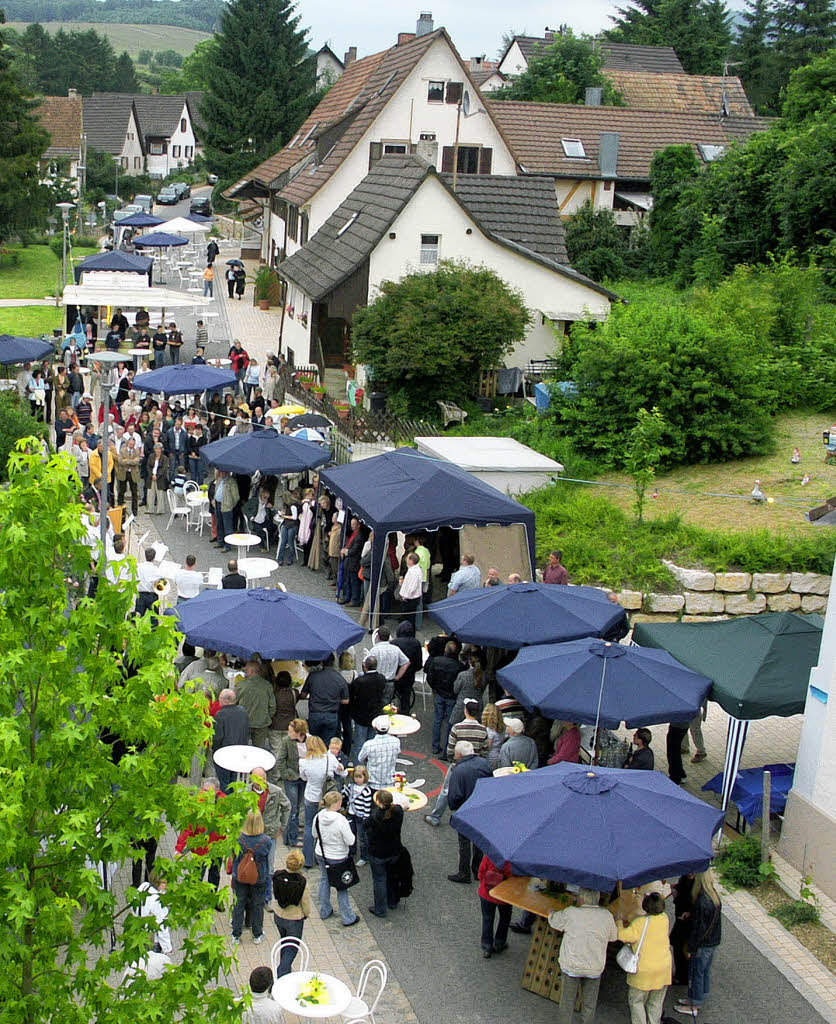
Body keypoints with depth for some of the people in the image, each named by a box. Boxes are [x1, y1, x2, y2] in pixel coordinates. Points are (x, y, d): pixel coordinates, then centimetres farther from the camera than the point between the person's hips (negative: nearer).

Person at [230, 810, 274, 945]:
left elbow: (234, 857, -6)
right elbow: (268, 859, -6)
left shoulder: (238, 839, -22)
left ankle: (236, 935, 29)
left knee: (239, 905, 18)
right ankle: (257, 935, 33)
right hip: (259, 878, 0)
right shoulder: (266, 840, -22)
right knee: (257, 905, 19)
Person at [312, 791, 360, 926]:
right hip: (337, 858, -5)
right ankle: (348, 918, 21)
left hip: (321, 855, 5)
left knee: (324, 881, 24)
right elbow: (350, 841, -22)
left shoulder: (318, 817, -13)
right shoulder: (341, 821, -30)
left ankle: (325, 911, 38)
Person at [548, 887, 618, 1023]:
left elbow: (553, 920, 5)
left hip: (571, 965, -1)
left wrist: (552, 911, 27)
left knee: (567, 1003, 13)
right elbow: (614, 937, 6)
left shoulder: (570, 913, -13)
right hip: (595, 968, 1)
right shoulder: (606, 916, -8)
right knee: (589, 1007, 15)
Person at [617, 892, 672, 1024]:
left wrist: (619, 923, -4)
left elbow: (622, 935, -21)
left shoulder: (640, 923, -23)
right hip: (663, 968, 5)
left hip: (644, 970, -5)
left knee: (636, 1001, 11)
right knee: (656, 1003, 18)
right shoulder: (664, 918, -5)